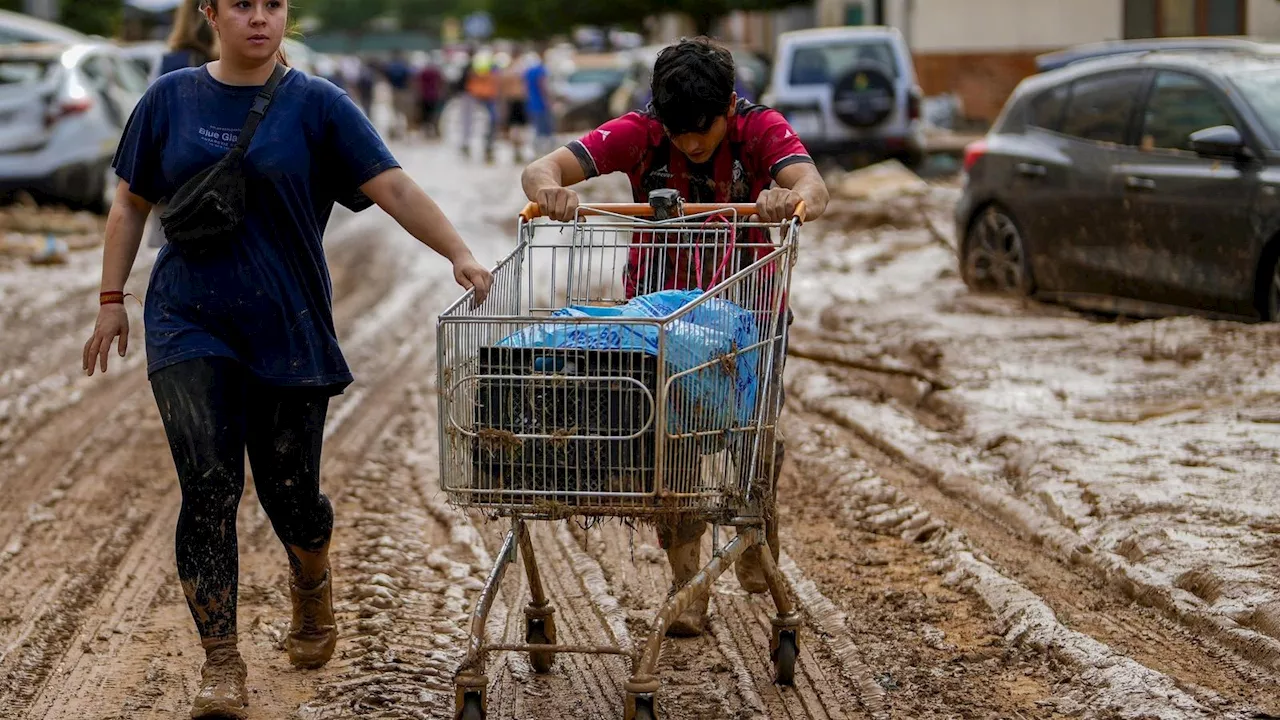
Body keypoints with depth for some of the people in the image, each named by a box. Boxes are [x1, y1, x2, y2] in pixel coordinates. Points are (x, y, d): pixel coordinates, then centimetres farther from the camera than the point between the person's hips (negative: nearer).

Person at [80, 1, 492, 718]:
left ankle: (312, 586, 40)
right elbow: (132, 203, 14)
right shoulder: (171, 99, 5)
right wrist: (112, 298, 10)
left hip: (287, 329, -1)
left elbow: (393, 186, -9)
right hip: (190, 324, 1)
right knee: (209, 488, -9)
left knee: (289, 490, 6)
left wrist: (460, 254, -21)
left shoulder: (317, 105, -1)